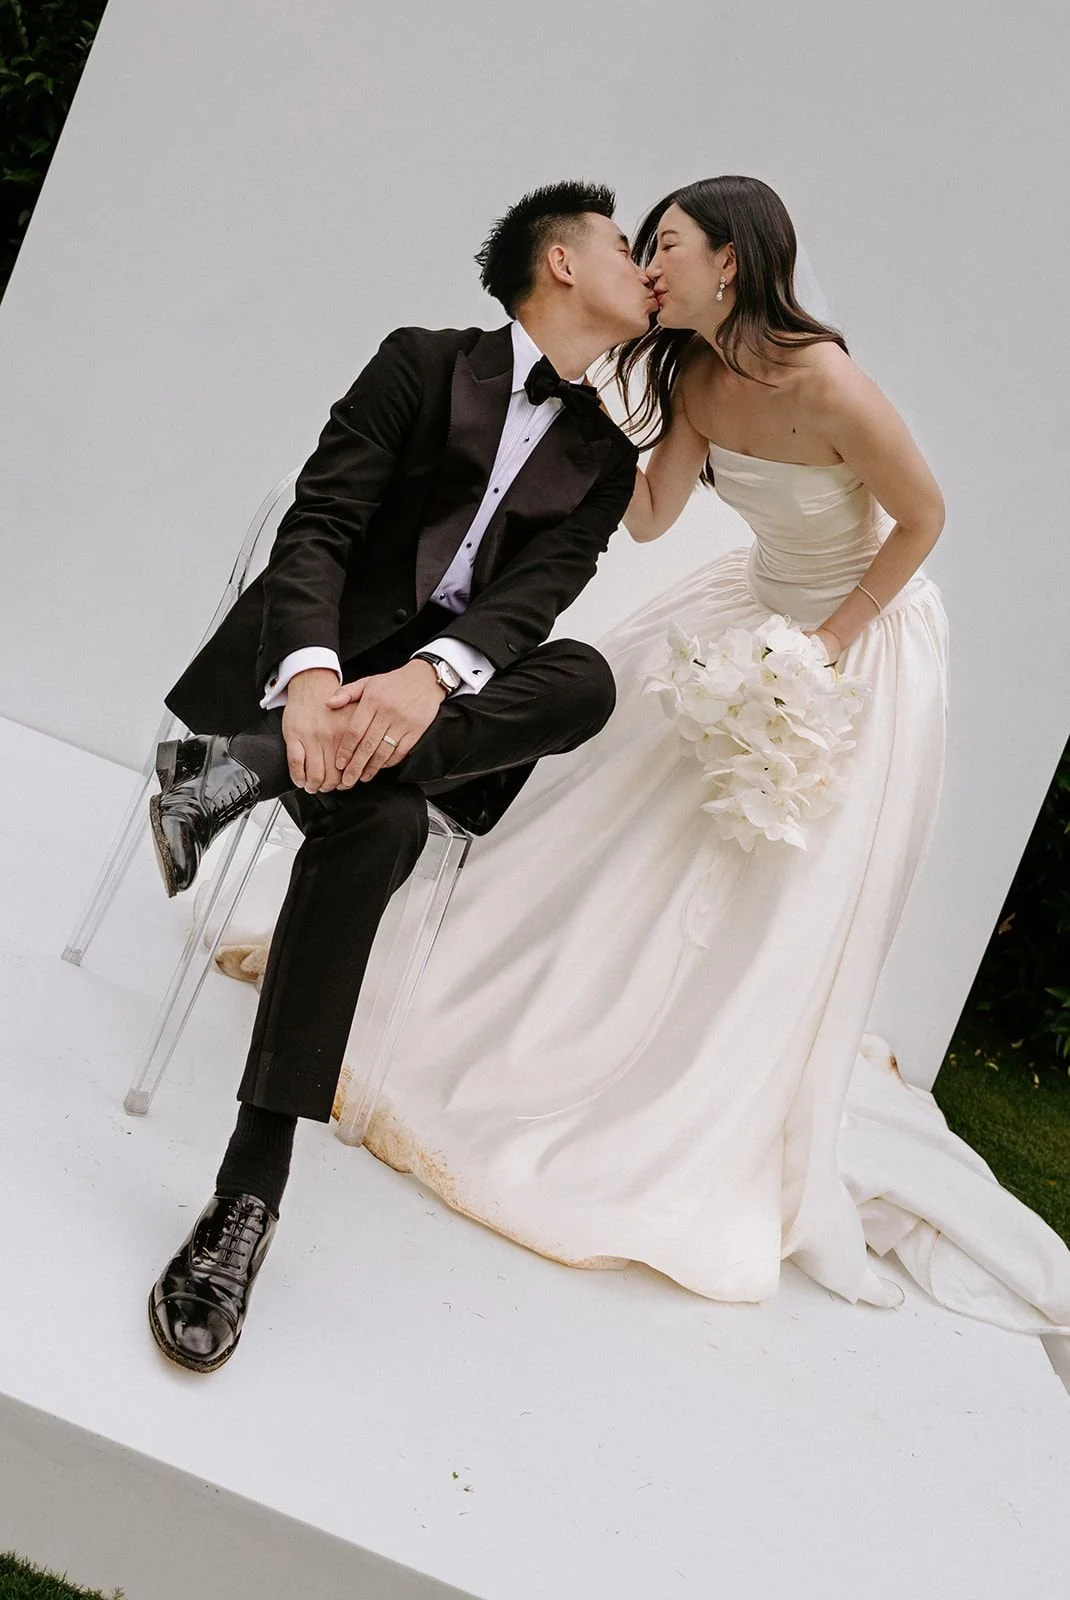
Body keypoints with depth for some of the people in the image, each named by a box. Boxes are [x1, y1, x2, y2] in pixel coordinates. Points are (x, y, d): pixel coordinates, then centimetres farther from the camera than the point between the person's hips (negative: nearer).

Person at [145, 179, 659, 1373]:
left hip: (447, 692, 4)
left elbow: (533, 595, -5)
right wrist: (313, 674, -29)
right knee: (381, 822, -36)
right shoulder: (424, 362, 4)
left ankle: (254, 769, -35)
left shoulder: (605, 457, 14)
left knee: (584, 680, -30)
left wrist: (431, 677, -28)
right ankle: (249, 1195, -34)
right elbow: (317, 530, -8)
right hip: (320, 660, -3)